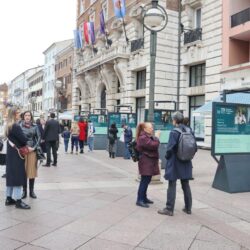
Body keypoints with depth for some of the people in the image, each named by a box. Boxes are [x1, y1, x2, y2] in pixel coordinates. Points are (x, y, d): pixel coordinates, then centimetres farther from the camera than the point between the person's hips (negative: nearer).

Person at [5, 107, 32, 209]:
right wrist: (27, 147, 1)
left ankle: (9, 198, 21)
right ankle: (18, 201, 0)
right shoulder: (15, 126, -18)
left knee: (11, 175, 13)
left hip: (11, 153, 9)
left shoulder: (8, 126, 11)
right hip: (17, 154, -9)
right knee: (18, 176, -4)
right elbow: (24, 139, -20)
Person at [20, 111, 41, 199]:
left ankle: (31, 191, 14)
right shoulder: (20, 126, 1)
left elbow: (39, 137, 2)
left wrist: (35, 147, -8)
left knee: (32, 170, 4)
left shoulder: (35, 126, 4)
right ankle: (24, 191, 12)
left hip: (32, 150, 1)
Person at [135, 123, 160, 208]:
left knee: (146, 180, 15)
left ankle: (144, 197, 25)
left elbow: (154, 145, 18)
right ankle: (139, 200, -3)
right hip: (146, 162, -11)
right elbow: (153, 145, -23)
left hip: (149, 162, 11)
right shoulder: (143, 138, -16)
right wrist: (156, 137, -12)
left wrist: (155, 137, 5)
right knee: (144, 181, -8)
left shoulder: (148, 137, 19)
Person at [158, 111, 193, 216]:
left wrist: (167, 156, 0)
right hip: (186, 163, 6)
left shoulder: (174, 132, -17)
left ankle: (169, 209, 9)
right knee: (186, 185, 16)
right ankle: (188, 208, 26)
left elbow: (170, 148, -19)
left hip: (174, 162, -6)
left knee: (172, 186, 3)